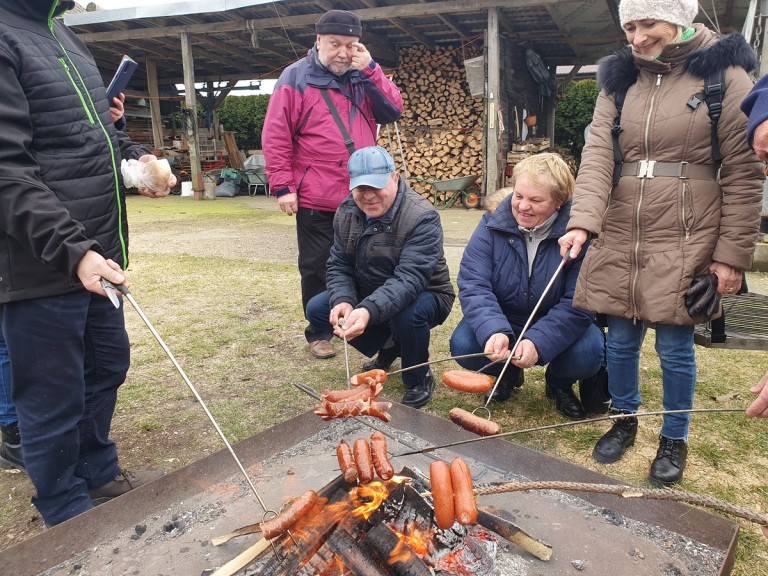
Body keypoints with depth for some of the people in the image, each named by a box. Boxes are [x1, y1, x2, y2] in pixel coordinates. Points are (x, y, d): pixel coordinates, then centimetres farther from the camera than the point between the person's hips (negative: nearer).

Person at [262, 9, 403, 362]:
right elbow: (275, 137, -7)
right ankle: (318, 333, 21)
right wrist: (282, 186, -13)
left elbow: (392, 112, -1)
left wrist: (371, 70, -9)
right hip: (316, 199, -4)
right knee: (317, 268, 6)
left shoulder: (365, 76, 11)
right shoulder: (296, 78, -3)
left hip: (362, 197, 4)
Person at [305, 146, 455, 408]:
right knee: (316, 309, -9)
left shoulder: (422, 218, -27)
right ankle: (387, 347, 10)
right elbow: (339, 266, -5)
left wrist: (369, 311, -54)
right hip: (367, 295, 6)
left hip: (423, 296, -6)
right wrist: (343, 301, -27)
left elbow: (409, 280, -37)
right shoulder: (347, 213, -6)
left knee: (406, 315, -39)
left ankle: (419, 381, -6)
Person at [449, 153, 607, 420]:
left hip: (557, 327, -1)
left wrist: (538, 341, -38)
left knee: (587, 352, -30)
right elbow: (472, 284, -20)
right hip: (502, 321, 2)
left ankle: (559, 383, 9)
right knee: (463, 345, -25)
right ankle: (507, 374, 12)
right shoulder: (493, 224, -13)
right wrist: (492, 331, -38)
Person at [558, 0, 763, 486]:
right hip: (621, 235, 4)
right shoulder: (620, 79, 9)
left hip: (685, 240, -3)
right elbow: (598, 152, -5)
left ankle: (675, 440, 27)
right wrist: (584, 220, -20)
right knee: (620, 340, 11)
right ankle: (624, 421, 34)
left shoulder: (725, 76, -2)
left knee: (675, 346, 4)